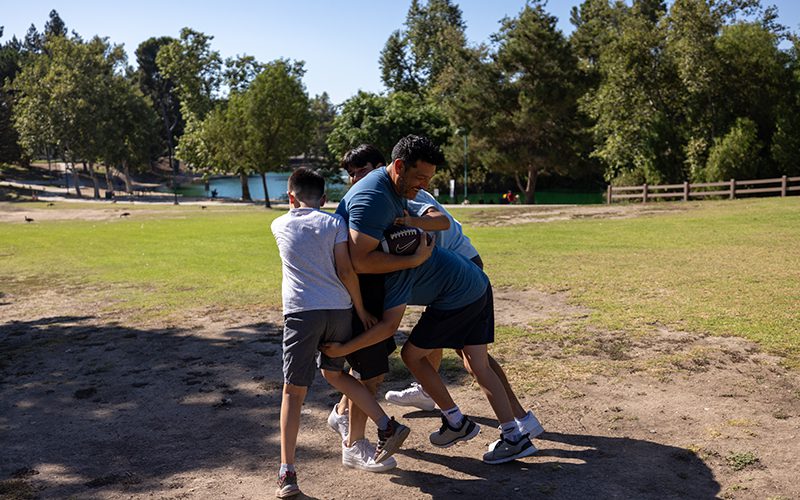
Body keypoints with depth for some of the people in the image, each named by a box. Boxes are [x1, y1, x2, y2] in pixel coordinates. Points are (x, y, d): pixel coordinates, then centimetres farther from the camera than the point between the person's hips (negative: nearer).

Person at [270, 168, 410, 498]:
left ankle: (287, 473, 0)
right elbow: (345, 269, -1)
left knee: (293, 391, 4)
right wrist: (361, 310, 6)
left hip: (301, 311, -2)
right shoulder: (334, 222, 8)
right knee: (333, 373, 24)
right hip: (339, 309, 2)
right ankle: (387, 427, 20)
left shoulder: (279, 226, 14)